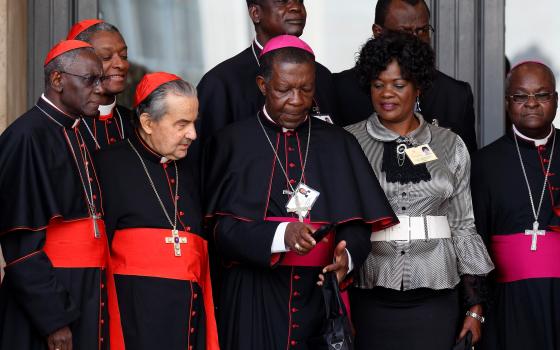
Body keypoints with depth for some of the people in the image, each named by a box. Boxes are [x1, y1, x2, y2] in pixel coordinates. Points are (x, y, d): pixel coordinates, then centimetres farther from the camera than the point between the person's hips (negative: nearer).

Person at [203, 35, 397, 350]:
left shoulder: (338, 143, 8)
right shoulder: (233, 142, 1)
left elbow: (358, 221, 2)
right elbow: (219, 225, -8)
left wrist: (347, 255, -20)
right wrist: (280, 235, -23)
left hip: (321, 292, 2)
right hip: (254, 297, -2)